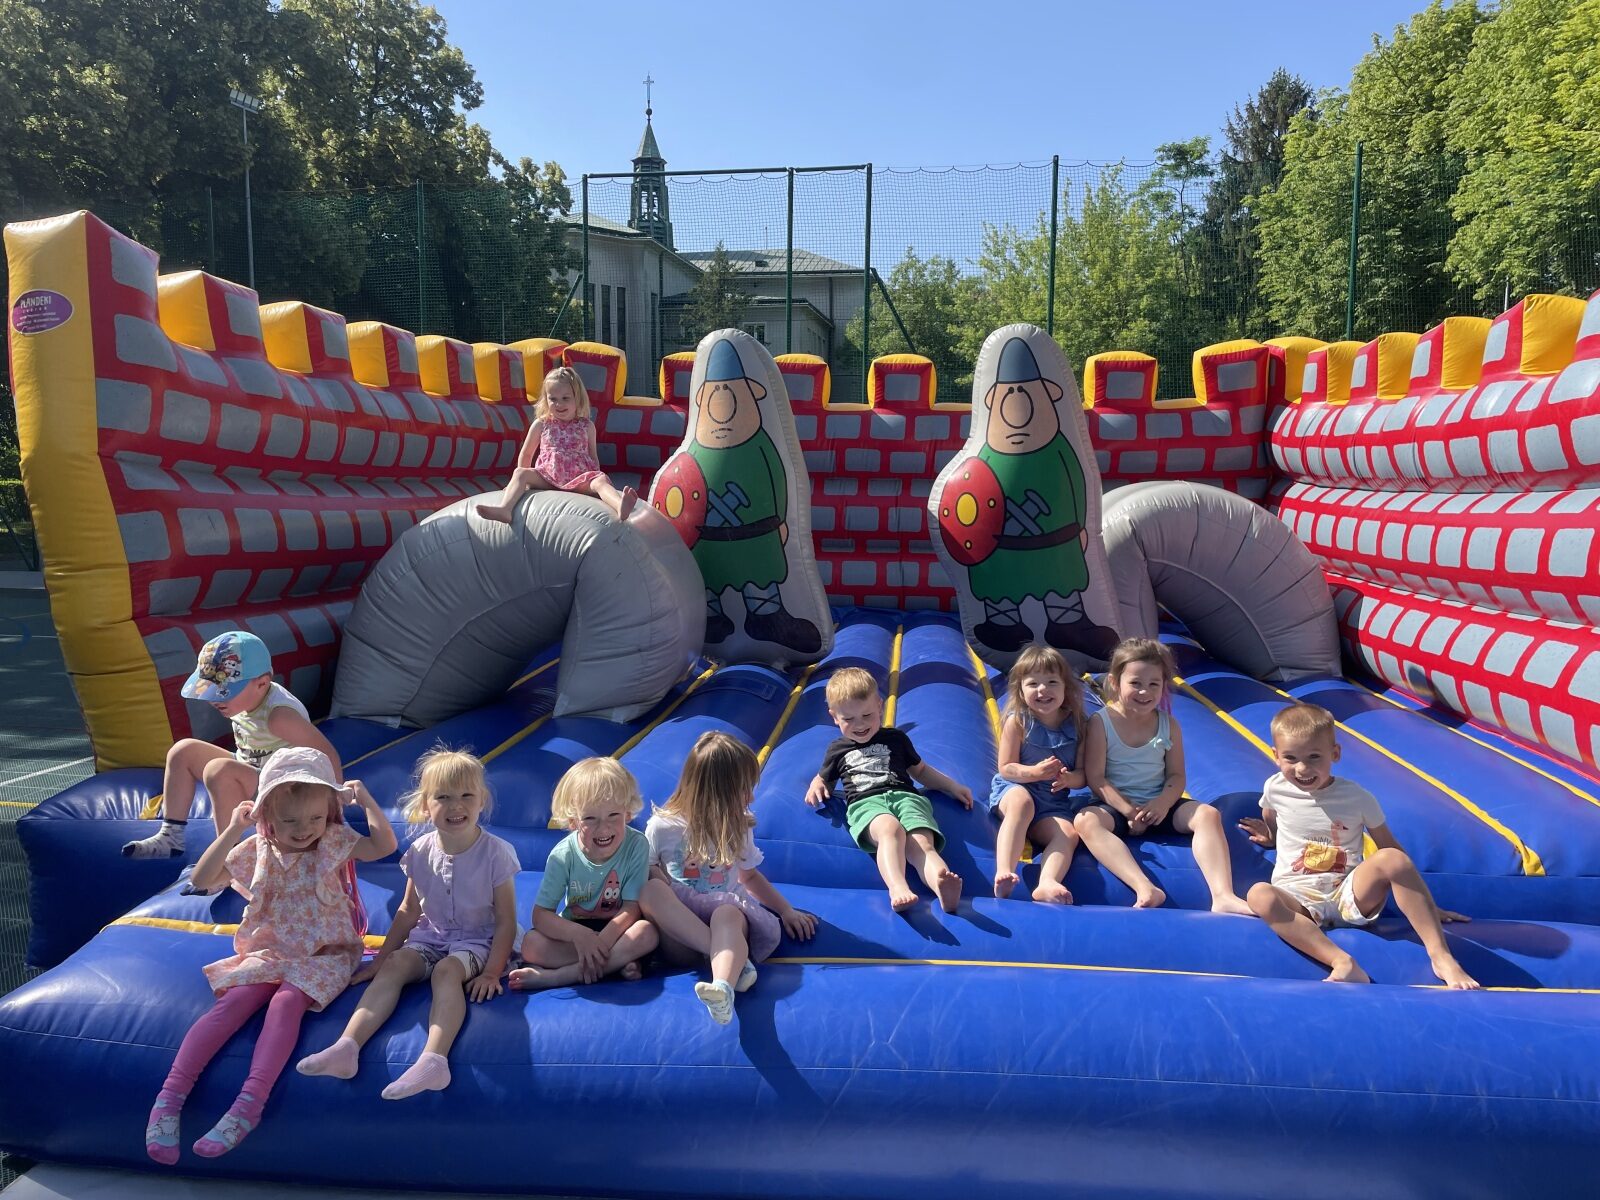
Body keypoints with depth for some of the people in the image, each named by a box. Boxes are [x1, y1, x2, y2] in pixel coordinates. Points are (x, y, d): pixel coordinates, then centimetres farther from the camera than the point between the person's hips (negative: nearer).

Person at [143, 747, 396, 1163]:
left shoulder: (333, 843, -1)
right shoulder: (256, 850, 4)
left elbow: (385, 846, -11)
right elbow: (202, 879, -1)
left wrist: (367, 801, -16)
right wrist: (232, 831, -11)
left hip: (322, 955, -3)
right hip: (267, 952, 3)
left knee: (286, 1002, -30)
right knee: (232, 1003, -23)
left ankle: (249, 1105, -39)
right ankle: (170, 1095, -26)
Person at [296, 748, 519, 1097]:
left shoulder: (495, 853, -14)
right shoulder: (421, 852, -2)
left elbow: (506, 920, -10)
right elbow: (409, 911, 11)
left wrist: (492, 972, -16)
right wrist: (382, 957, 9)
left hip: (477, 940, -5)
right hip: (430, 936, 5)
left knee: (447, 970, -33)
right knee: (395, 965, -23)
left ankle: (433, 1058, -49)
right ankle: (347, 1046, -34)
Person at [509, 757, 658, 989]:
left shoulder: (636, 846, -17)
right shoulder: (564, 855, -14)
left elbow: (632, 908, -17)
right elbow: (541, 915, -15)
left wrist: (601, 942, -32)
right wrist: (580, 935, -33)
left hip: (617, 930, -1)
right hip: (574, 930, 1)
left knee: (647, 933, -33)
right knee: (531, 944, -25)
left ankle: (552, 977, -30)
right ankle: (616, 964, -25)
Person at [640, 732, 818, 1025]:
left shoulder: (739, 829, 10)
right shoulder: (662, 827, -2)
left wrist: (787, 910, 16)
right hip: (677, 928, -1)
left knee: (728, 914, -34)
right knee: (651, 890, -31)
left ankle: (723, 989, -63)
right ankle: (735, 960, -36)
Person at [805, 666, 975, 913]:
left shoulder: (896, 738, 28)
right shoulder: (838, 749, 26)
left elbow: (920, 771, 37)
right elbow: (824, 778, 38)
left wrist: (953, 786, 27)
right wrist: (816, 786, 13)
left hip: (905, 796, 2)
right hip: (865, 803, -1)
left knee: (922, 843, -33)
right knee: (890, 828, -41)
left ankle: (943, 888, -63)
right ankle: (897, 888, -65)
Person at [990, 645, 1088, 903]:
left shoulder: (1075, 725, 2)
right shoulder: (1017, 721, -5)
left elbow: (1082, 774, 4)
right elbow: (1006, 768, -7)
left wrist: (1069, 778, -20)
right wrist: (1035, 772, -25)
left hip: (1053, 802, 4)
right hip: (1013, 789, -3)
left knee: (1069, 834, -25)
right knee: (1022, 801, -37)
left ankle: (1047, 883, -46)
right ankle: (1004, 872, -49)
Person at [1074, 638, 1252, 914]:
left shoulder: (1168, 725, 3)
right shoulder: (1101, 723, -6)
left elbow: (1176, 775, 3)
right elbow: (1096, 778, -10)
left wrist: (1162, 803, -19)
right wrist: (1127, 810, -20)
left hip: (1159, 805, 3)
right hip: (1116, 806, -3)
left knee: (1208, 814, -22)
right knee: (1085, 821, -34)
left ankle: (1222, 895, -35)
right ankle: (1145, 889, -51)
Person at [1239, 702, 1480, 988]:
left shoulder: (1357, 798, -1)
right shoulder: (1275, 789, 2)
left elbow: (1390, 848, 6)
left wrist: (1424, 903, 4)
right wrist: (1267, 834, 4)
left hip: (1351, 894, 0)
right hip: (1298, 898, 0)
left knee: (1391, 858, -31)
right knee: (1259, 895, -36)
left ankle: (1441, 956, -28)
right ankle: (1342, 962, -47)